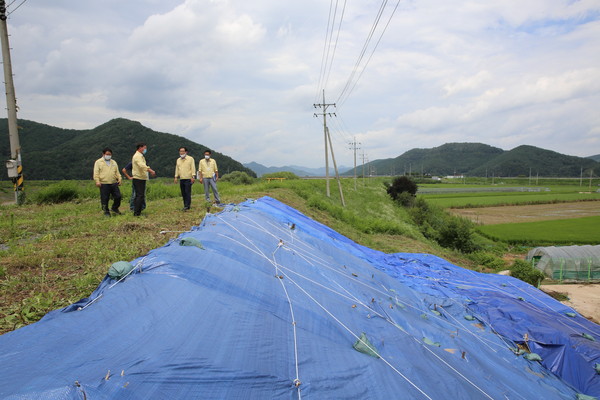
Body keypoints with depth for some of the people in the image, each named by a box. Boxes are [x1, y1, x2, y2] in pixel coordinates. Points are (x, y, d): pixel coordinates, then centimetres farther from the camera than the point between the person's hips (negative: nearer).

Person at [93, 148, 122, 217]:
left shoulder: (114, 162, 18)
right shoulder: (98, 162, 3)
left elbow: (117, 172, 20)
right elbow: (96, 173, -4)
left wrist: (119, 179, 7)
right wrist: (97, 181, -15)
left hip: (114, 183, 4)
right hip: (104, 184, -4)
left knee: (118, 196, 1)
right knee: (105, 199, 1)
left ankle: (114, 208, 22)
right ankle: (106, 212, 13)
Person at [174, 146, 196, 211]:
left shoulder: (190, 159, 0)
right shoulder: (178, 160, 16)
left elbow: (193, 168, -5)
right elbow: (177, 169, 20)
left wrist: (192, 176, -13)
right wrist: (176, 177, 13)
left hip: (188, 179, -6)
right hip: (181, 179, 6)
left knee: (187, 193, -11)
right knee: (183, 193, 6)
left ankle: (187, 206, -12)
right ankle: (185, 205, 13)